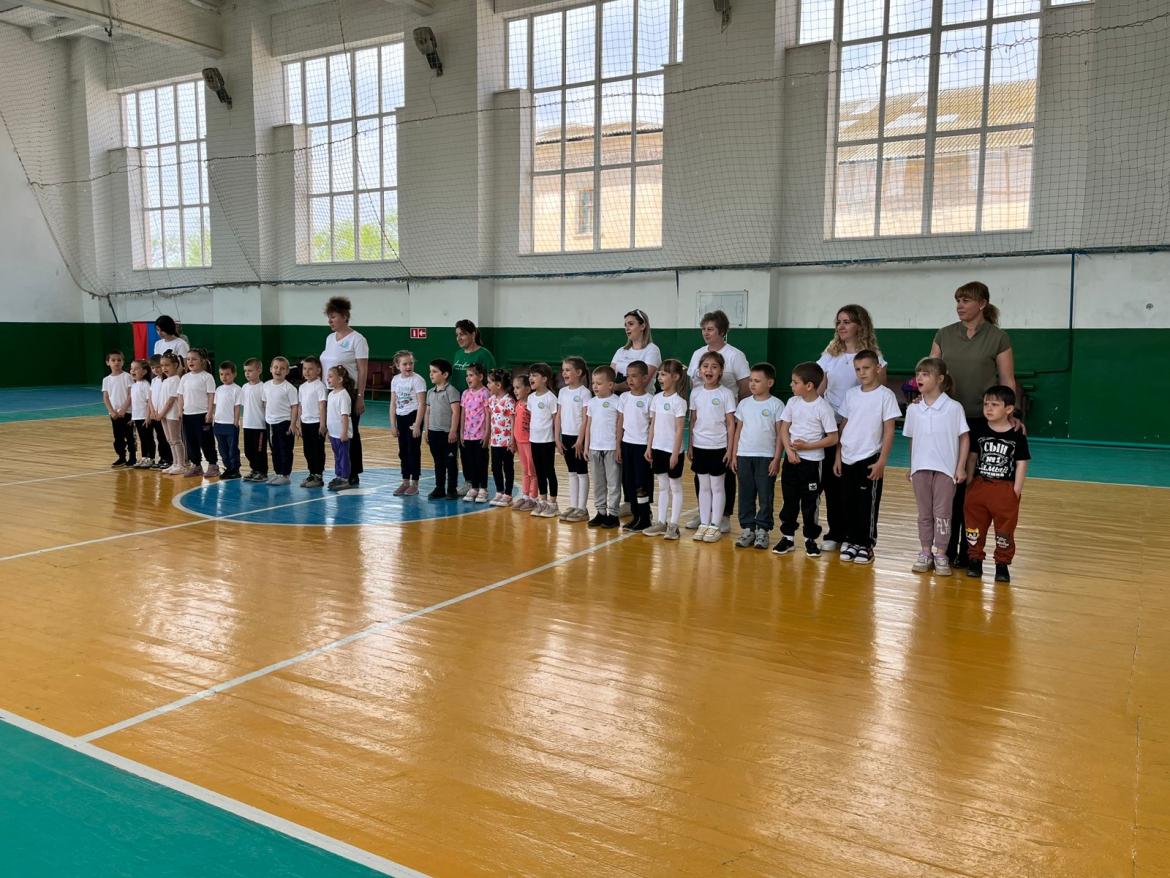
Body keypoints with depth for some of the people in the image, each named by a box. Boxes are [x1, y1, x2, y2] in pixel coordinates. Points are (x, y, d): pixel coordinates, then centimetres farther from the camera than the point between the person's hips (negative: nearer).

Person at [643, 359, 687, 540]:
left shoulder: (679, 401, -12)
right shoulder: (657, 398, 6)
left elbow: (679, 429, -14)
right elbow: (653, 425, 10)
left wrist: (675, 452, -16)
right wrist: (649, 447, 8)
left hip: (672, 450, -6)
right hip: (658, 449, 6)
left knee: (675, 487, 4)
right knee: (662, 487, 13)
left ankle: (673, 525, 8)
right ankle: (661, 523, 20)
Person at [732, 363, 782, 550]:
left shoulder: (776, 405, -4)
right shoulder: (744, 404, 7)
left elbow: (780, 434, -4)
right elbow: (738, 430, 12)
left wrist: (777, 458, -8)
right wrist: (734, 455, 8)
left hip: (766, 457, -4)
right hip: (744, 456, 4)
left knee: (765, 496, 2)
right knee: (746, 495, 7)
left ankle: (763, 530, 11)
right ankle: (747, 529, 15)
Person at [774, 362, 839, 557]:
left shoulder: (823, 408, -11)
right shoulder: (792, 402, 3)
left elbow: (832, 438, -10)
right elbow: (784, 429, 5)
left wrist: (807, 446, -17)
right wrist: (789, 450, -11)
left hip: (811, 461, -4)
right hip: (791, 459, 4)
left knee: (810, 502, 4)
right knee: (789, 499, 10)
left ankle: (810, 539, 16)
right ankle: (787, 537, 21)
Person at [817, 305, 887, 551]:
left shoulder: (872, 357, -1)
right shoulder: (829, 355, 10)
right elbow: (818, 391, 10)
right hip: (830, 425, 4)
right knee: (831, 480, 5)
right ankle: (835, 533, 17)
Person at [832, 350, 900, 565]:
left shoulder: (885, 395, -6)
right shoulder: (851, 394, 7)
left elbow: (889, 431, -7)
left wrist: (881, 461, -11)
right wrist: (838, 456, 8)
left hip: (869, 459, -4)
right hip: (847, 459, 4)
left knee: (867, 503, 1)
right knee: (848, 502, 9)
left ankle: (866, 545, 11)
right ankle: (850, 540, 20)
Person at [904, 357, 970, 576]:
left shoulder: (954, 408, -8)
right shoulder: (913, 409, 2)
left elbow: (964, 438, -4)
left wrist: (961, 467, -7)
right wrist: (911, 467, 9)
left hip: (945, 469, -3)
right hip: (921, 468, 3)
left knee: (942, 513, 3)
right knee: (924, 513, 11)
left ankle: (940, 555, 13)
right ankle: (925, 553, 21)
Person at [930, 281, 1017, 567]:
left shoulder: (998, 338, -1)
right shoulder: (944, 335, 7)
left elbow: (1007, 381, -1)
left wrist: (1012, 414, -12)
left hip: (982, 422, -2)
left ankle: (968, 551, 14)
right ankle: (947, 549, 14)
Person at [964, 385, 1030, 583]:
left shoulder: (1017, 435, -7)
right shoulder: (979, 431, 0)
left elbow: (1021, 463, -3)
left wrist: (1016, 491, -7)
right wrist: (969, 483, 5)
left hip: (1006, 489, -2)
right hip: (979, 486, 2)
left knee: (1005, 529, 7)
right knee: (974, 524, 9)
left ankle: (1002, 564, 19)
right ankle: (975, 559, 23)